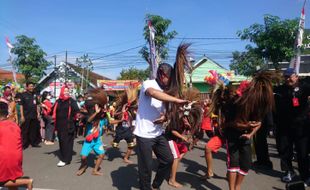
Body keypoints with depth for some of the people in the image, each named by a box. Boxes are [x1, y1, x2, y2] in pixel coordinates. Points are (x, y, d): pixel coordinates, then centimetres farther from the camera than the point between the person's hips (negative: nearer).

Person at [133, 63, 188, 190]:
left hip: (158, 133, 8)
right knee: (146, 166, 1)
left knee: (168, 159, 12)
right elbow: (153, 92, -39)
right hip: (144, 134, -7)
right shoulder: (148, 84, -14)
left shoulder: (165, 92, 9)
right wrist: (176, 100, -43)